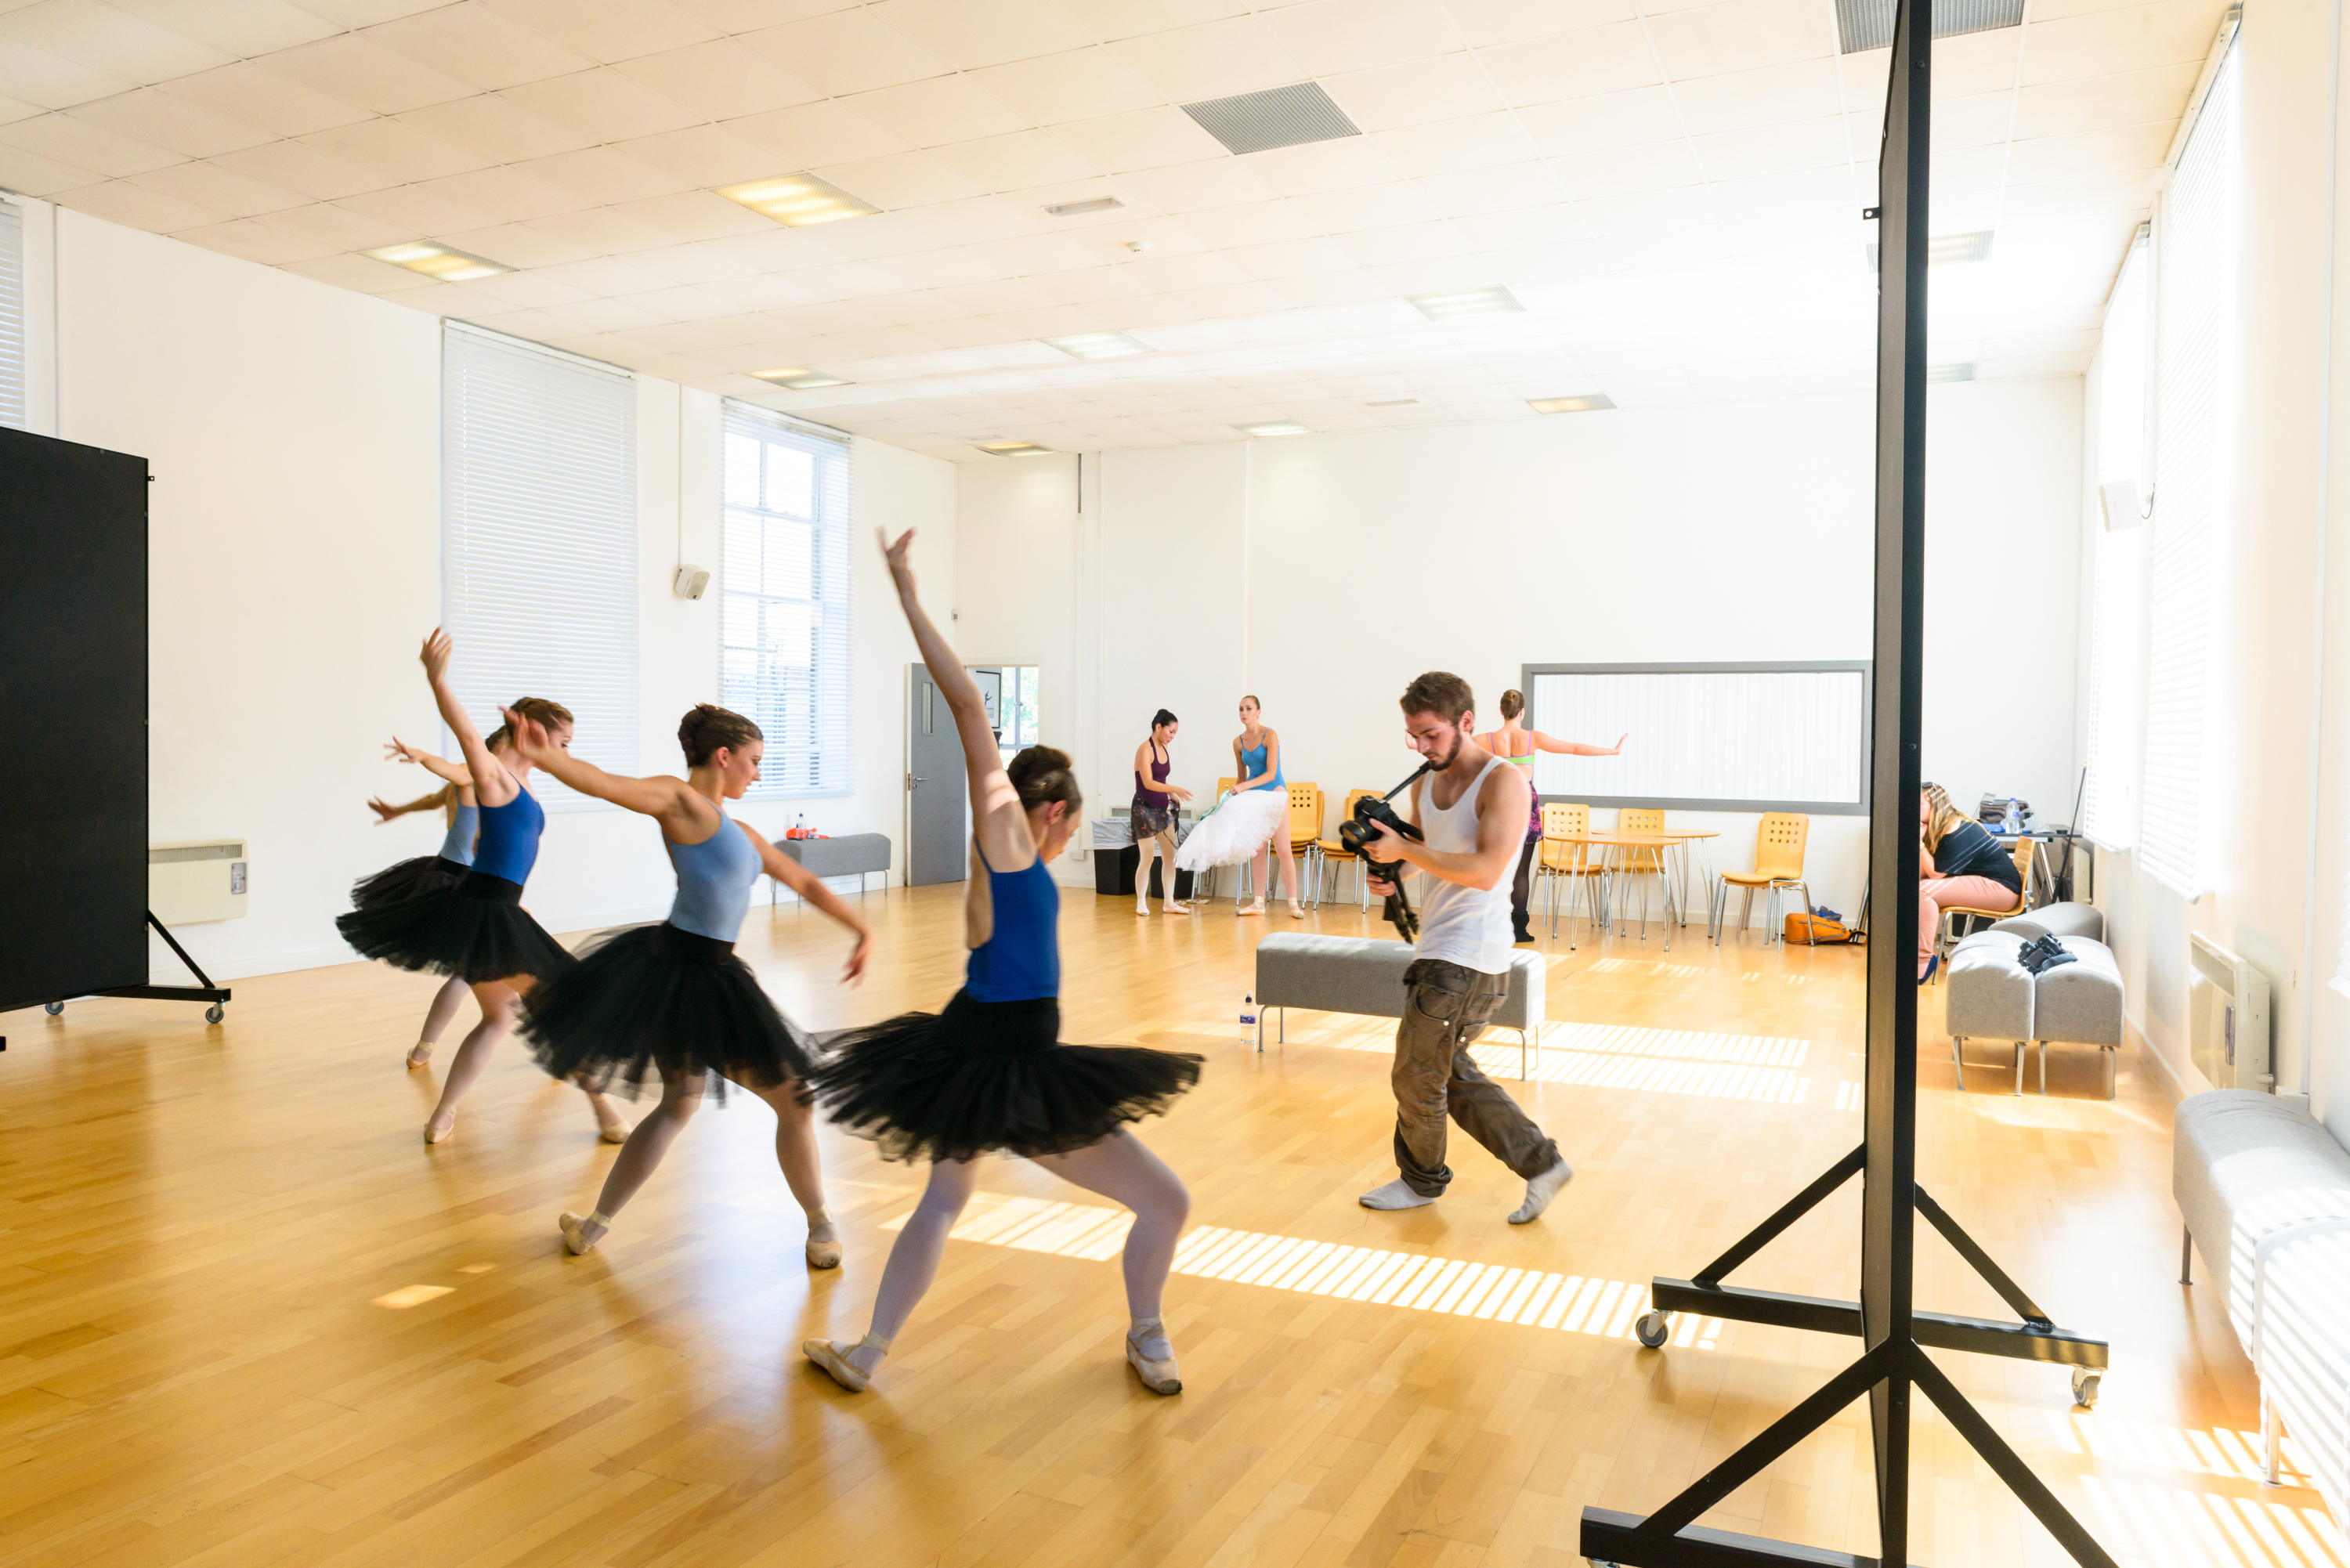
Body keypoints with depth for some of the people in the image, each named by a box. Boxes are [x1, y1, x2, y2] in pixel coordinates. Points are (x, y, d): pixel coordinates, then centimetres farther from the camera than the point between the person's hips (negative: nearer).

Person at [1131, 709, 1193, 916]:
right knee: (1147, 858, -3)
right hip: (1144, 808, -8)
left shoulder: (1164, 750, 10)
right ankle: (1141, 903, 8)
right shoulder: (1145, 749, -14)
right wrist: (1174, 789, -29)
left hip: (1162, 808, 8)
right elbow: (1148, 783, -21)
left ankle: (1170, 902, 11)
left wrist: (1171, 795, 4)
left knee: (1170, 856, 5)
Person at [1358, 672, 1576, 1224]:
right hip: (1439, 949, 9)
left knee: (1416, 1075, 2)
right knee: (1449, 1073, 16)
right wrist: (1387, 868, 0)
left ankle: (1422, 1179, 25)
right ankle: (1541, 1163, 23)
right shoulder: (1426, 782, 9)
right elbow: (1415, 844, 23)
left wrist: (1405, 851, -25)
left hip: (1469, 956, -9)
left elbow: (1485, 871, -25)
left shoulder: (1504, 782, -15)